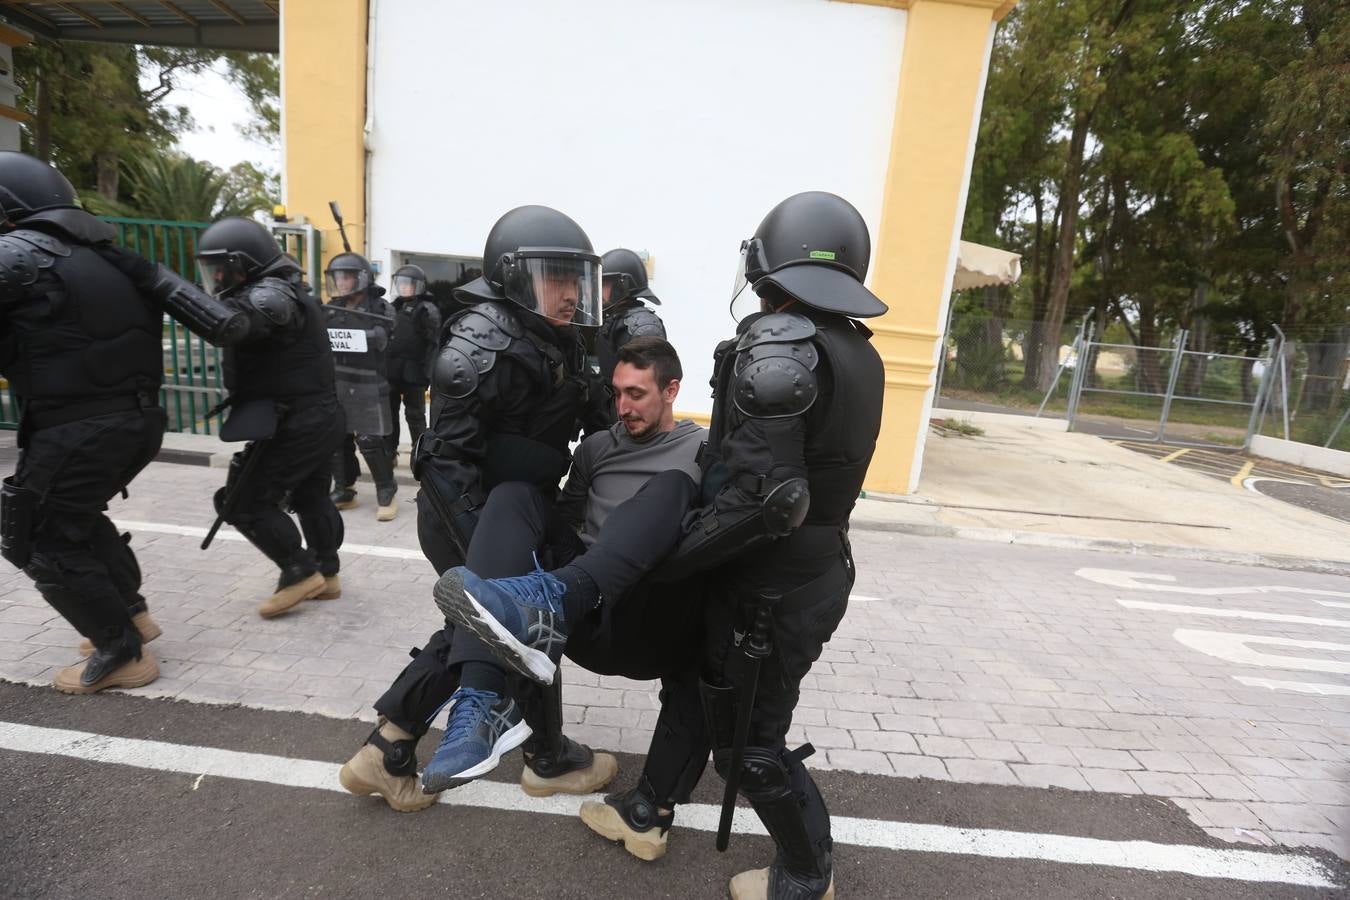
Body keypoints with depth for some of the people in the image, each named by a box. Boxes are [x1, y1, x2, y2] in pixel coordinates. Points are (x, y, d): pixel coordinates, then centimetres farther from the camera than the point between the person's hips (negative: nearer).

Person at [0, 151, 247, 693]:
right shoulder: (95, 254, 15)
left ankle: (123, 655, 12)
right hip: (140, 418, 8)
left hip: (78, 429, -8)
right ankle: (131, 614, 34)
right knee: (74, 517, 27)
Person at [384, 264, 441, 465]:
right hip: (392, 371, 6)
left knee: (415, 415, 4)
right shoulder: (393, 308, 14)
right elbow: (384, 339, 17)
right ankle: (389, 452, 21)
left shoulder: (427, 310, -6)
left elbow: (433, 344, -13)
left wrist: (425, 371, -19)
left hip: (413, 372, -6)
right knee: (389, 413, 11)